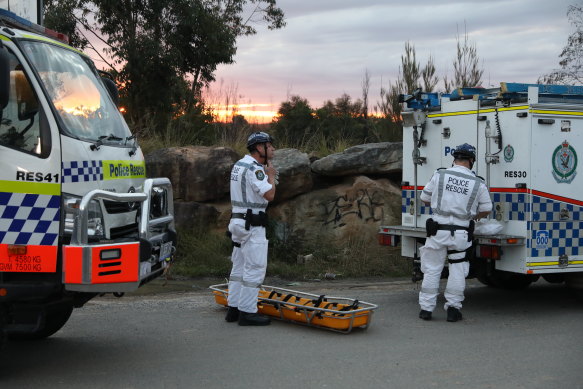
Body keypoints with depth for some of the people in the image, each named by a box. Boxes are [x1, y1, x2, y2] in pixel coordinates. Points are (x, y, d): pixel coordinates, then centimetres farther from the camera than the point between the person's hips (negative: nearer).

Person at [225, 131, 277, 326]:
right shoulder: (254, 169, -16)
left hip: (238, 221, 10)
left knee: (239, 266, 14)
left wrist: (267, 173, 12)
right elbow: (269, 195, -20)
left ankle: (233, 308, 19)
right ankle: (247, 312, -5)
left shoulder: (239, 165, 15)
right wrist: (271, 175, -5)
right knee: (255, 268, -6)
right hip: (252, 224, -10)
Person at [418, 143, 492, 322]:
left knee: (432, 269, 9)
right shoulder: (478, 183, -1)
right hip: (461, 235, 0)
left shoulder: (439, 175, -2)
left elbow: (425, 198, 7)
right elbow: (486, 210, 8)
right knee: (457, 270, 11)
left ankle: (426, 308, 13)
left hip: (438, 231, 0)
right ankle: (453, 308, 11)